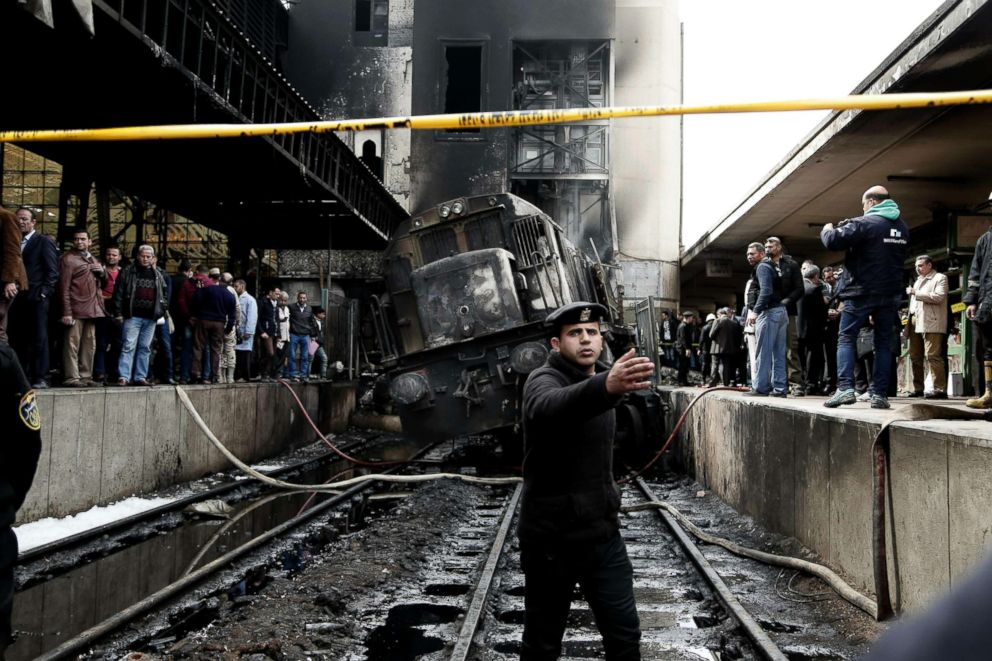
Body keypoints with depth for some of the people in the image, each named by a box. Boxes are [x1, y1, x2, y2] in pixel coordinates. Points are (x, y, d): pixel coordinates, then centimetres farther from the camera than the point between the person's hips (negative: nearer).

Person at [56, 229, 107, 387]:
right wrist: (66, 313, -16)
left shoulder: (92, 259, 21)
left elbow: (104, 282, 29)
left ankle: (85, 375, 13)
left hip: (92, 309, 7)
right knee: (72, 344, -8)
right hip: (76, 310, -7)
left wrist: (102, 272, 4)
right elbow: (64, 287, -8)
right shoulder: (68, 259, -1)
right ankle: (71, 377, -8)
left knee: (90, 345, 8)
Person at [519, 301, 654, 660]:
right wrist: (606, 386, -61)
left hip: (603, 533, 6)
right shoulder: (544, 380, -16)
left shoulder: (601, 378, 8)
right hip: (551, 539, -6)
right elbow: (549, 408, -43)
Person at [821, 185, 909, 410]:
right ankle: (879, 394, 6)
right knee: (883, 343, 8)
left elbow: (832, 241, -18)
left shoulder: (864, 223, -11)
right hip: (891, 293, 6)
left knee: (846, 338, 0)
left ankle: (845, 388, -13)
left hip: (862, 292, -6)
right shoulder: (902, 227, 13)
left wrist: (827, 230, 5)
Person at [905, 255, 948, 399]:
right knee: (915, 357, 8)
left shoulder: (940, 278, 4)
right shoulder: (918, 281, 27)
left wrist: (916, 293, -11)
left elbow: (939, 297, -11)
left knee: (932, 355, -14)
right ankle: (918, 388, 14)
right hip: (915, 322, 8)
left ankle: (939, 389, -15)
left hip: (931, 323, -8)